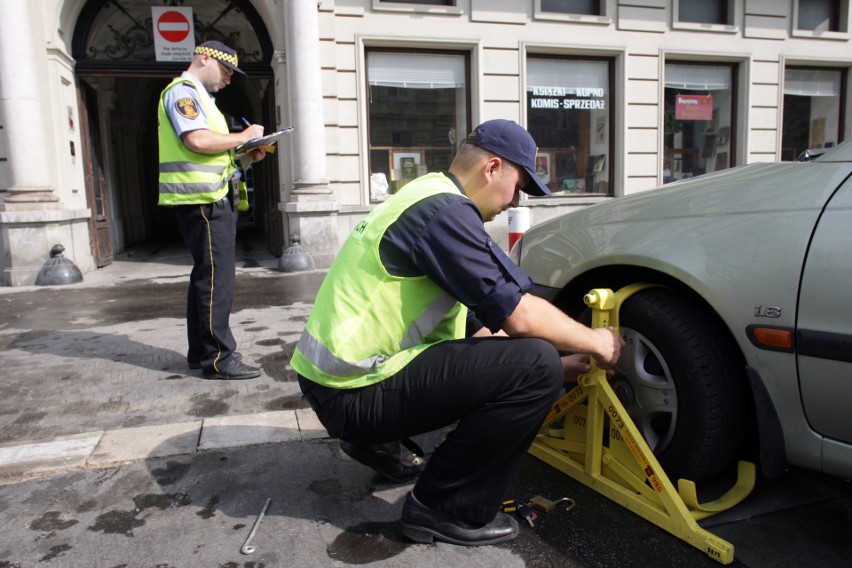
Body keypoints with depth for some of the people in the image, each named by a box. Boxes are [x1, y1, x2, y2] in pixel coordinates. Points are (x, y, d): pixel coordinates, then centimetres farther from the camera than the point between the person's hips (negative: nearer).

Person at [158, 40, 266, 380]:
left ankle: (200, 352, 22)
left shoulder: (199, 97, 25)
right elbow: (197, 140, -22)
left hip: (213, 199, 11)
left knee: (206, 276, 13)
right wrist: (243, 136, -10)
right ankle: (218, 358, -5)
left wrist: (244, 157, 9)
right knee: (216, 278, -10)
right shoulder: (183, 91, -6)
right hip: (202, 200, -11)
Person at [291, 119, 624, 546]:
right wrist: (595, 342, 2)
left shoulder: (427, 197, 16)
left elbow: (481, 326, 19)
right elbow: (519, 316, -17)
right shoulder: (444, 209, -15)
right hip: (354, 395, -10)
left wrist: (559, 365, 18)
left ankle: (376, 442, 22)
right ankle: (445, 510, -3)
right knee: (536, 366, -16)